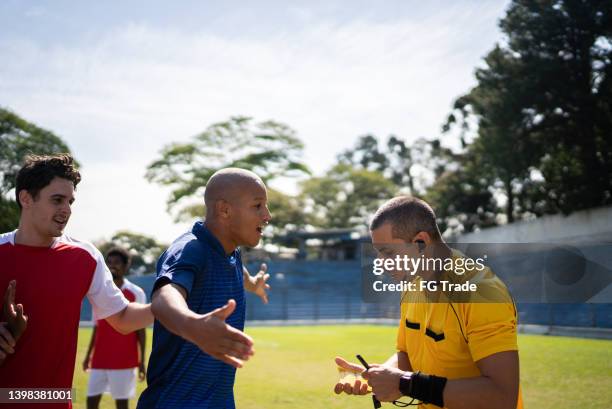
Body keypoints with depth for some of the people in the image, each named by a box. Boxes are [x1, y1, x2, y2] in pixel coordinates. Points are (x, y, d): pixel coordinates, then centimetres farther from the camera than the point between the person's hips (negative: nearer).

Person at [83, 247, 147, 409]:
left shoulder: (136, 293, -4)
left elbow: (140, 329, -4)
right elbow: (97, 327, 15)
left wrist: (142, 360, -7)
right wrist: (88, 354, 13)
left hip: (124, 360, -4)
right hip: (100, 359, 4)